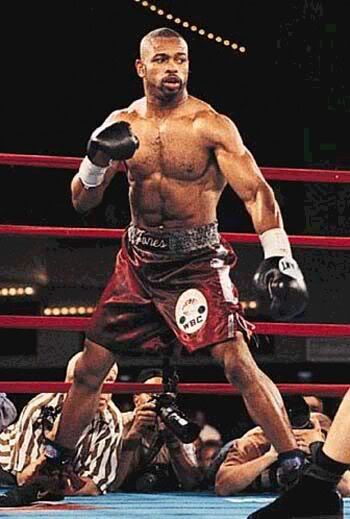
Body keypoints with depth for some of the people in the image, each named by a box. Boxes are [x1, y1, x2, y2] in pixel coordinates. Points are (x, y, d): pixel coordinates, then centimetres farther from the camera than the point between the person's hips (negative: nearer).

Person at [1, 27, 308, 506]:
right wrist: (97, 161, -17)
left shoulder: (211, 126, -12)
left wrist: (279, 259, -32)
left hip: (198, 261, -5)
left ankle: (295, 464, -14)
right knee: (91, 364, 8)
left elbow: (256, 191, -19)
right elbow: (81, 203, 5)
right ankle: (54, 464, 25)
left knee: (237, 361, -19)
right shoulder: (123, 124, 3)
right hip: (138, 258, 5)